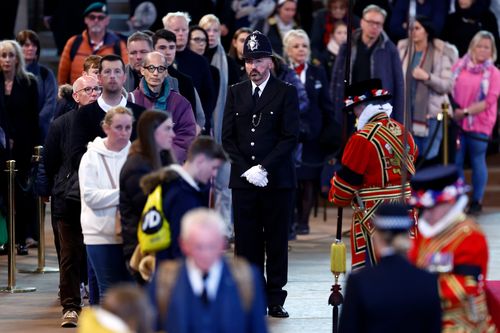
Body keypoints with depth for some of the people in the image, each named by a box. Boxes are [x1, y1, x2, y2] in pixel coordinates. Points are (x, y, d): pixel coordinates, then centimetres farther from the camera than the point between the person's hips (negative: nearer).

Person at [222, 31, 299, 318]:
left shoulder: (286, 92, 3)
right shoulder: (236, 93, 13)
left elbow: (291, 137, -4)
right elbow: (228, 137, 9)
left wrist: (264, 168, -12)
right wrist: (246, 169, -5)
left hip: (277, 179, -3)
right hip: (243, 180, 3)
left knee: (276, 242, 1)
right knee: (246, 242, 1)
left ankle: (275, 299, 6)